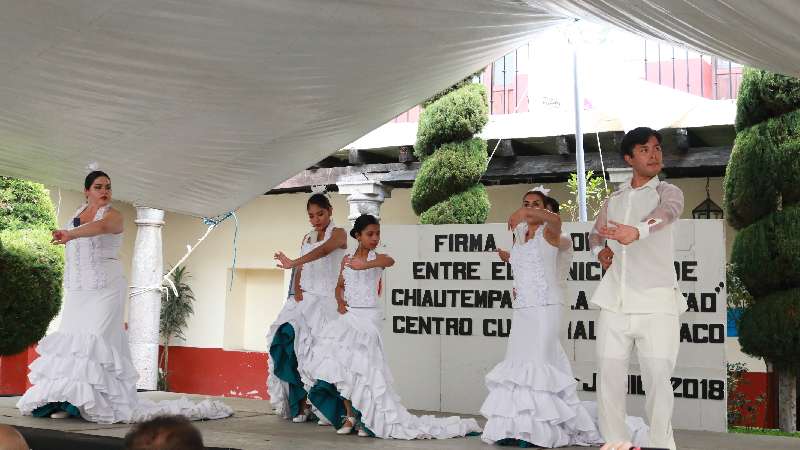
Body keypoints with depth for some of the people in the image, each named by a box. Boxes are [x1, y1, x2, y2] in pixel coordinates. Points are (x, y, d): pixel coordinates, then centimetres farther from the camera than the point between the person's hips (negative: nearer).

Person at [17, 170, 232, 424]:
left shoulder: (112, 215, -7)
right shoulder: (77, 214, 14)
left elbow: (100, 226, -31)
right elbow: (73, 253, 19)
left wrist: (70, 234, -47)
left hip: (105, 289, -6)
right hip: (78, 290, 6)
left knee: (97, 339, -14)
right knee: (70, 339, 0)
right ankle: (70, 401, 1)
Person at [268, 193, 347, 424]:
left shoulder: (338, 233, 2)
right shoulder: (307, 238, 22)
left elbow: (323, 251, -19)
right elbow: (300, 270, 17)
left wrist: (293, 263, -32)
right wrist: (296, 290, -3)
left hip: (326, 299, -5)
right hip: (304, 298, 5)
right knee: (289, 338, -13)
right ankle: (300, 405, -11)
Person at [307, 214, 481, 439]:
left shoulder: (377, 258, -3)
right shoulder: (347, 259, 11)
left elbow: (390, 261, -29)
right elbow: (340, 286, 24)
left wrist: (364, 265, -46)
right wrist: (341, 302, 2)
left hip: (368, 317, -4)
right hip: (348, 316, 5)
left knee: (361, 368, -10)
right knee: (342, 367, -1)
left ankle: (367, 419, 1)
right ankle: (350, 416, 9)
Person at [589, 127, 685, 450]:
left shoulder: (667, 192, 2)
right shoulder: (613, 200, 17)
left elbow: (667, 212, -22)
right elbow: (595, 234, 30)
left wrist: (637, 231, -45)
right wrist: (600, 251, 5)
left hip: (656, 301, -4)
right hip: (614, 300, 4)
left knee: (658, 378, -8)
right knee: (609, 376, 3)